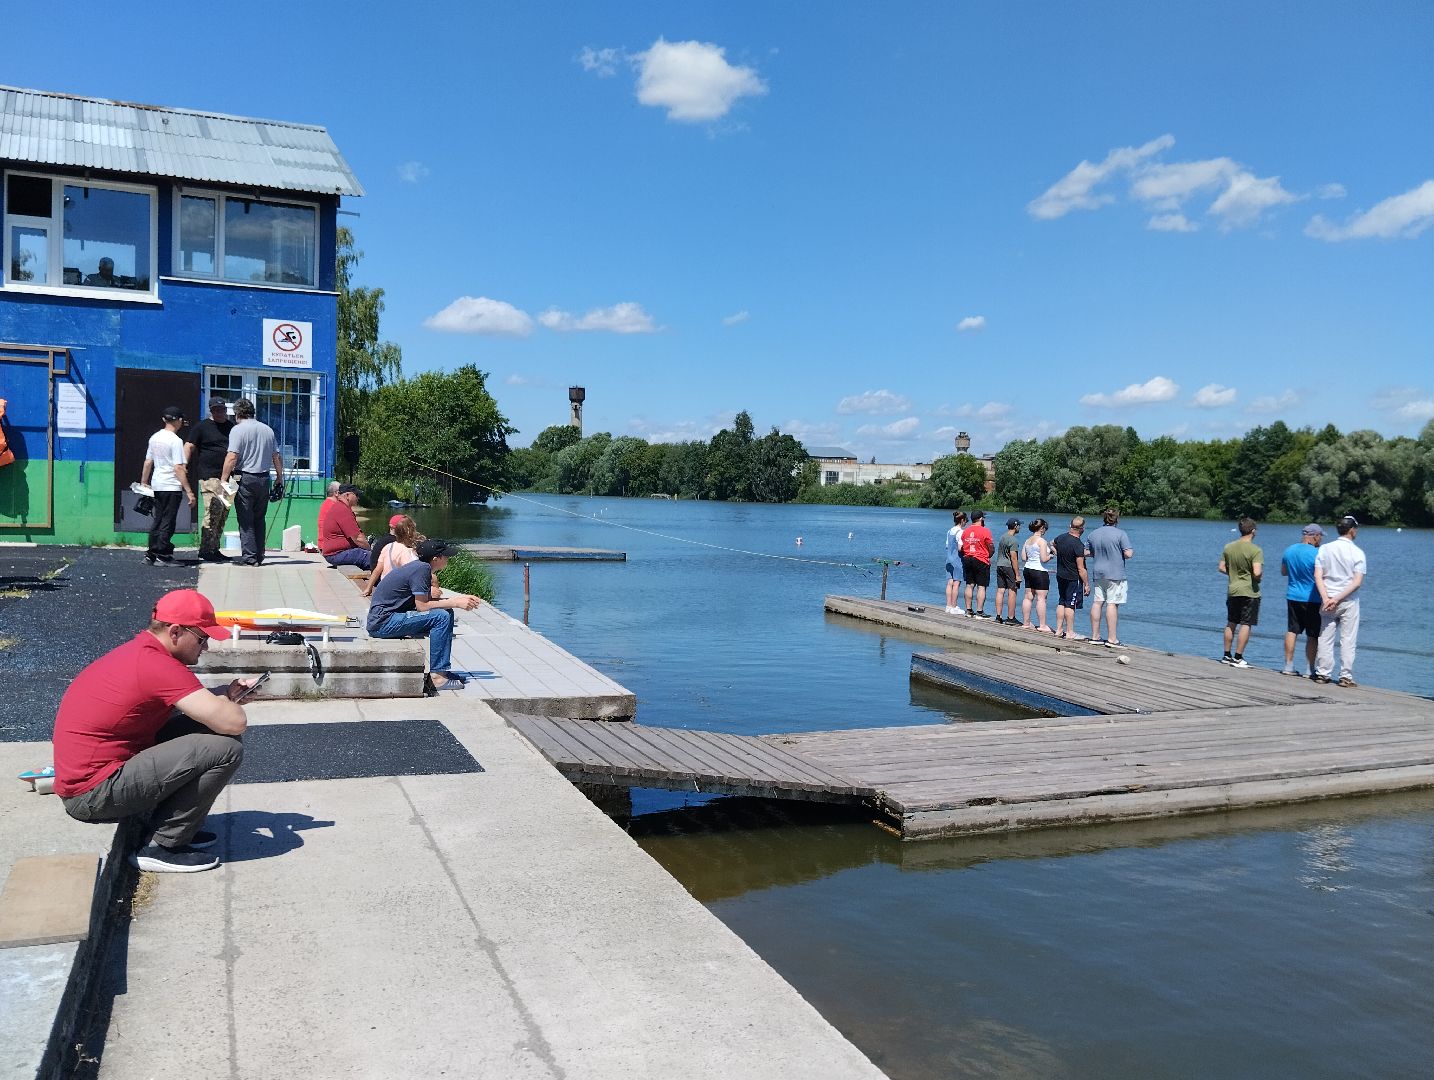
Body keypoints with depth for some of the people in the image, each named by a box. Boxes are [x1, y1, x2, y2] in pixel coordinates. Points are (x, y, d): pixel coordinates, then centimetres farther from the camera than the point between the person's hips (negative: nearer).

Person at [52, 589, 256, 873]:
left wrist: (225, 693, 5)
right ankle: (161, 846, -6)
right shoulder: (158, 666, -21)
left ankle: (167, 825, 13)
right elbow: (234, 722, -25)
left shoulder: (138, 651, 9)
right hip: (94, 796, -10)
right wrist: (228, 702, 0)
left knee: (203, 726, 13)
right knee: (227, 748, -17)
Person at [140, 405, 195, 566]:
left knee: (157, 520, 14)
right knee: (167, 522, -1)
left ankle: (152, 553, 17)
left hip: (156, 485, 7)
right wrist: (189, 491, -16)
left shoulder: (154, 437, 8)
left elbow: (147, 463, 14)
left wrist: (144, 483, 24)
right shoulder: (175, 440, -13)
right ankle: (162, 555, 2)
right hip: (172, 486, -7)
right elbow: (178, 468, -17)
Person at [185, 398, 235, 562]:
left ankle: (214, 549, 15)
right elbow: (189, 447, -4)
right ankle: (206, 550, -10)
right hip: (209, 476, -6)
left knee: (224, 512, 8)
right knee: (214, 510, -15)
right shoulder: (202, 427, 1)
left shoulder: (232, 427, 17)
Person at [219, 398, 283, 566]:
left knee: (246, 520, -1)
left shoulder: (238, 429, -5)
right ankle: (259, 556, 14)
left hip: (245, 478, -5)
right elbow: (277, 457, 11)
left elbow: (232, 457, -14)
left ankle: (249, 557, -4)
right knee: (259, 519, 13)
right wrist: (280, 478, 19)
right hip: (264, 479, 5)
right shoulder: (268, 429, 11)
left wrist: (223, 479, -10)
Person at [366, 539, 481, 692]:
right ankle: (437, 676, -15)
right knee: (442, 617, -19)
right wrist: (455, 603, -14)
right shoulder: (422, 569, -18)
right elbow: (422, 606, -21)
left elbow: (428, 599, 11)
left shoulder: (420, 566, 9)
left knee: (447, 614, 10)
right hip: (382, 622, -10)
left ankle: (443, 669, 12)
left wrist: (461, 599, 5)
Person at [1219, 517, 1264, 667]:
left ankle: (1227, 655, 20)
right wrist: (1259, 577, -1)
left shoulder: (1229, 547, 3)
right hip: (1250, 592, -5)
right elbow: (1257, 572, -22)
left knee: (1231, 624, 15)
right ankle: (1238, 658, -2)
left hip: (1233, 591, 5)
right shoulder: (1256, 550, -14)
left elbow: (1222, 568, 7)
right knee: (1246, 625, -1)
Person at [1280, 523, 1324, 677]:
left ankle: (1288, 666, 11)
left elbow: (1283, 571, 17)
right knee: (1313, 635, 3)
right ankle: (1309, 669, 6)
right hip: (1312, 599, -5)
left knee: (1291, 631, 10)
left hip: (1293, 597, 5)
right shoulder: (1317, 553, -16)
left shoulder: (1289, 550, 3)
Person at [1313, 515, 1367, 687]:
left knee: (1325, 638, 9)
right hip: (1349, 602, -2)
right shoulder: (1357, 552, -6)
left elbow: (1318, 576, -6)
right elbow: (1357, 582, -14)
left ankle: (1323, 673, 11)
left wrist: (1326, 599, -11)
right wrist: (1337, 599, -13)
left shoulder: (1325, 549, 1)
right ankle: (1346, 676, 5)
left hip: (1327, 601, 2)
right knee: (1348, 640, 4)